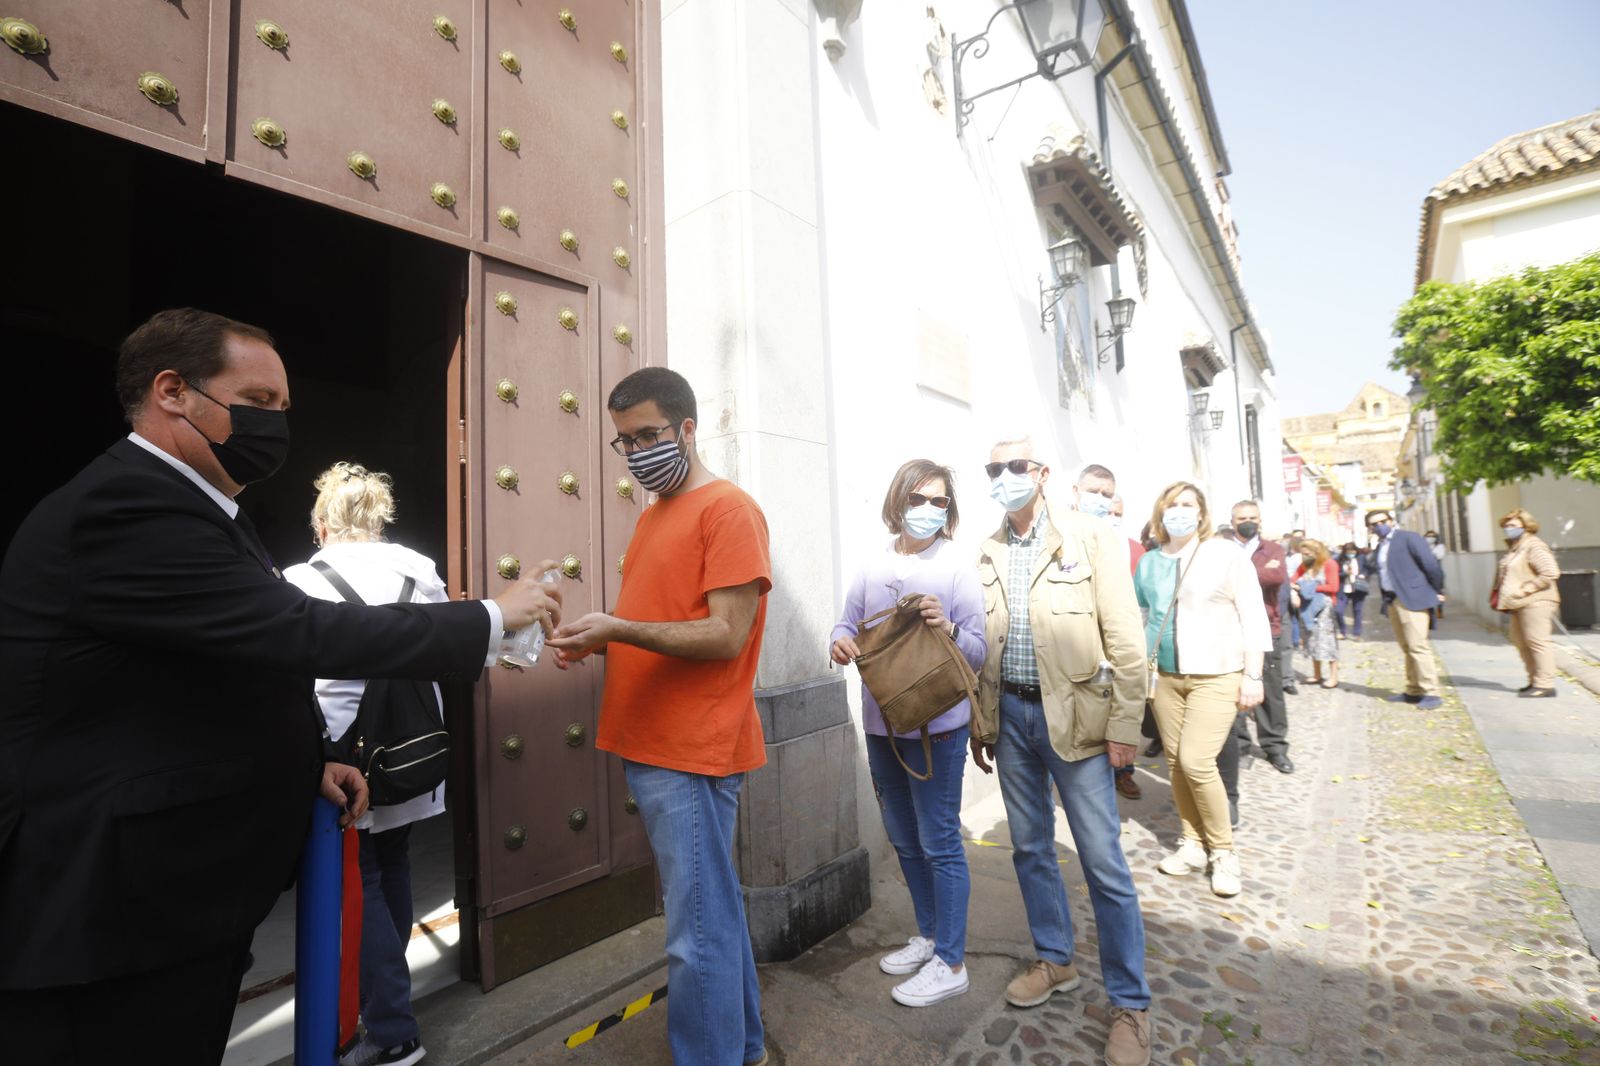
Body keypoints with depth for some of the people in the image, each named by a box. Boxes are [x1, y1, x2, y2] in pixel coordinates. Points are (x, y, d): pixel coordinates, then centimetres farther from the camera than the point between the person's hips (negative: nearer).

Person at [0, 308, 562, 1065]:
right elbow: (304, 633, -31)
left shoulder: (184, 504, 11)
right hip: (113, 911, -10)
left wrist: (308, 761, 7)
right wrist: (492, 617, -23)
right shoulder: (125, 508, -23)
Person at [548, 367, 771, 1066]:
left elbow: (726, 635, -18)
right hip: (647, 747, 9)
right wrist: (595, 641, 2)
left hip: (692, 756, -9)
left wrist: (619, 629, -23)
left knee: (698, 934, 2)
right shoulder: (653, 516, 16)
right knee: (712, 909, 21)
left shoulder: (728, 509, -11)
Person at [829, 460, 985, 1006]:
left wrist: (948, 628, -29)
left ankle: (950, 962, 25)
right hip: (881, 721, 6)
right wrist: (841, 642, -17)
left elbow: (978, 652, -9)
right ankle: (929, 936, 41)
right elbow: (848, 622, 6)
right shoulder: (874, 565, 3)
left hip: (936, 724, -5)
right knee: (904, 838, 20)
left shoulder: (957, 567, -9)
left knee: (939, 843, 6)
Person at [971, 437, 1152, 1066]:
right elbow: (979, 645, 9)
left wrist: (1124, 725, -10)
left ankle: (1130, 1003, 21)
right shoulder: (984, 556, 5)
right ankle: (1054, 961, 37)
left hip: (1074, 714, -4)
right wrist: (980, 723, 10)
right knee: (1030, 847, 16)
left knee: (1103, 862, 3)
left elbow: (1124, 640, -7)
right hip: (1011, 715, 4)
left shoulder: (1091, 540, -6)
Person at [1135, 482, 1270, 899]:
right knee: (1175, 763, 7)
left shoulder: (1227, 554, -4)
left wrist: (1253, 676, -8)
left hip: (1217, 675, -4)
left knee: (1196, 761, -11)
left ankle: (1223, 852, 10)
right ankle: (1194, 844, 25)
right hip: (1165, 676, 4)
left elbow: (1253, 617, -4)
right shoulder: (1149, 563, 7)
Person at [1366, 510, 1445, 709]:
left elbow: (1431, 563, -10)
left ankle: (1431, 693, -5)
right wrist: (1385, 600, 12)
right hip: (1392, 601, 8)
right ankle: (1413, 691, 19)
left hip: (1412, 599, -7)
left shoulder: (1408, 538, -6)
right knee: (1407, 648, 12)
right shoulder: (1379, 547, 16)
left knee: (1417, 646, -10)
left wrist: (1437, 591, -4)